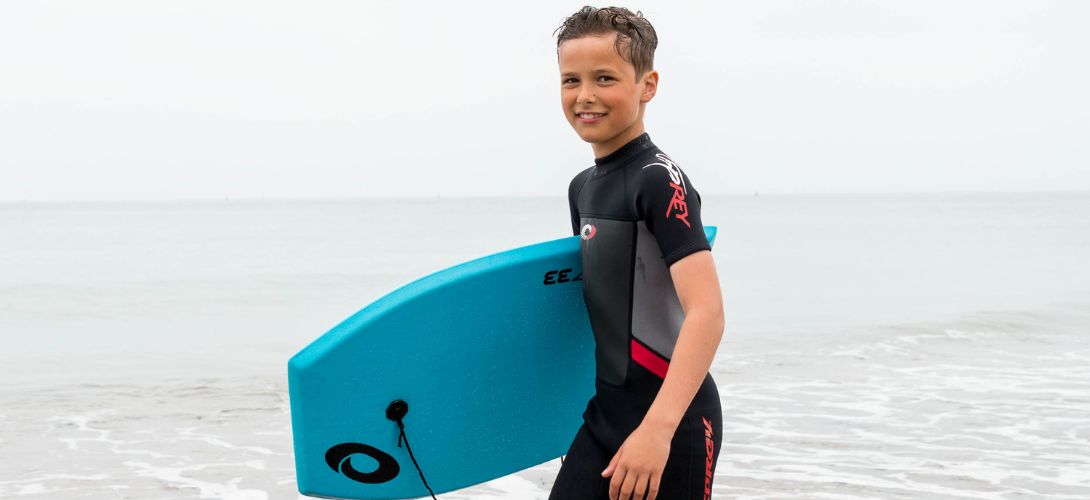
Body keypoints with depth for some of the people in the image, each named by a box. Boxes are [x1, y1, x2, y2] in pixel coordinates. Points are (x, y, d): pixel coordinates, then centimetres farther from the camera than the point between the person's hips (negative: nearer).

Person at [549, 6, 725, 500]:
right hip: (607, 412, 7)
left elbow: (707, 310, -25)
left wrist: (658, 427, -33)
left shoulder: (659, 181, -15)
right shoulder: (583, 186, 10)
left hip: (671, 421, -7)